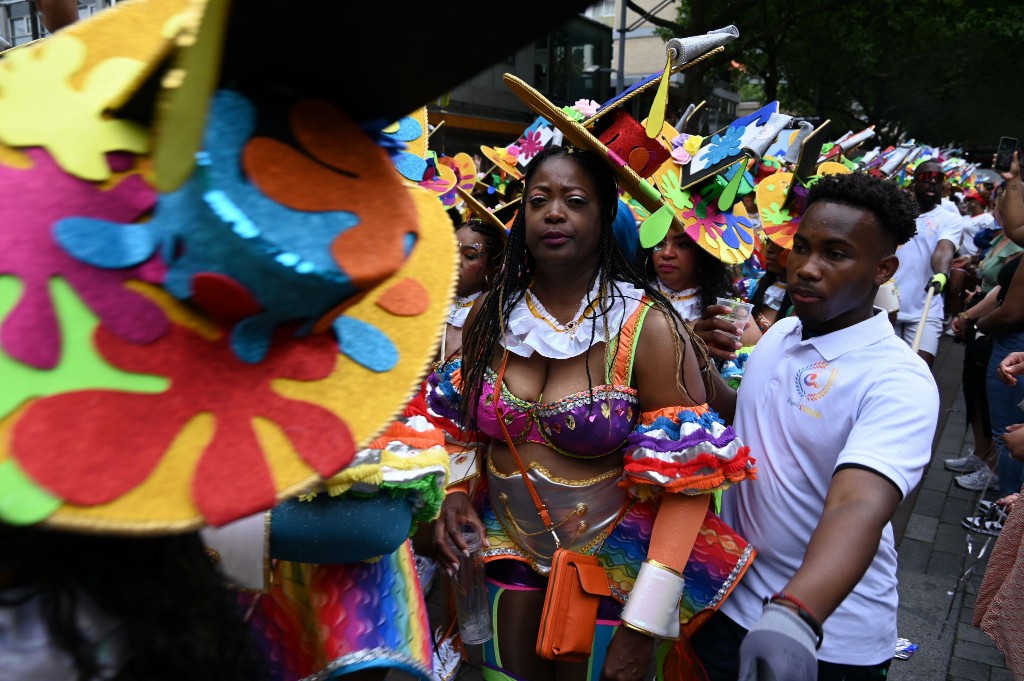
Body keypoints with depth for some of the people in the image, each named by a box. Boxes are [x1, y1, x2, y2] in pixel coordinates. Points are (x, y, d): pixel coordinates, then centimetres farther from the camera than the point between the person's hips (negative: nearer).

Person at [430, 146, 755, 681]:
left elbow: (690, 476, -18)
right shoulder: (489, 314, -5)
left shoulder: (647, 328, -19)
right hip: (510, 552, 4)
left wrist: (645, 625, -20)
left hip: (612, 562, -4)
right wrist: (455, 491, -6)